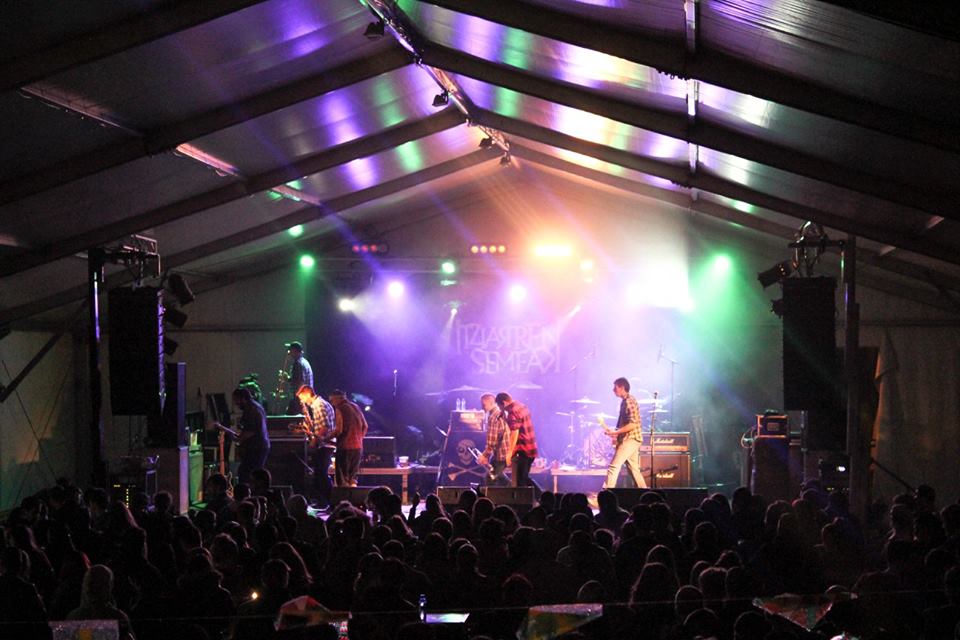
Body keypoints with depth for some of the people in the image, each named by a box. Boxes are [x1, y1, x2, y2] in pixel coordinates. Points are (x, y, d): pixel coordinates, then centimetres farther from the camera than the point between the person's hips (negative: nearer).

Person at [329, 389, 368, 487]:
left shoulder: (339, 409, -8)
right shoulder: (355, 407, 14)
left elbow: (339, 430, -16)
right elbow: (365, 426, 15)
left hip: (345, 447, -7)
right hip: (358, 446, 7)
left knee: (343, 480, -3)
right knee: (353, 478, 13)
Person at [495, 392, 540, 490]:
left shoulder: (513, 412, -17)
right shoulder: (522, 406, 13)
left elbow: (514, 433, -25)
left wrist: (509, 453, -29)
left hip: (522, 451, -10)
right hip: (531, 448, 10)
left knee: (520, 482, -3)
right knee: (524, 478, 18)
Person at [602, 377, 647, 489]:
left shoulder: (629, 401, -14)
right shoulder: (625, 401, 16)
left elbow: (633, 424, -22)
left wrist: (615, 432, -21)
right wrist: (616, 433, 12)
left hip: (630, 439, -10)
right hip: (629, 439, 10)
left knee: (614, 466, -14)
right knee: (634, 469, 13)